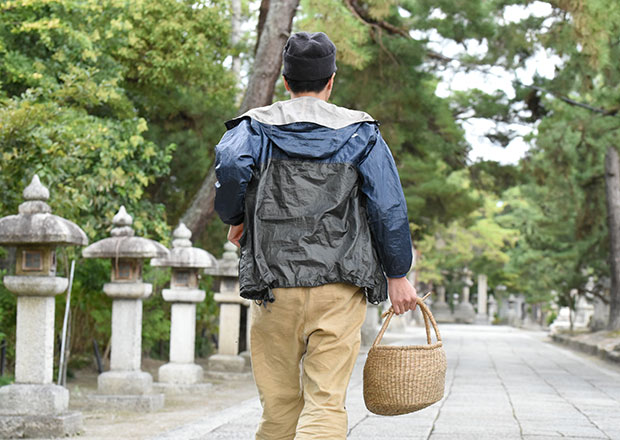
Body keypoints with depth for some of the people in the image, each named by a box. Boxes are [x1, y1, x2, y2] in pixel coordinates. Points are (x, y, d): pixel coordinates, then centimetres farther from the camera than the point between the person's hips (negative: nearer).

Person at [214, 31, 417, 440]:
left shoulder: (256, 126, 11)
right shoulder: (360, 132, 11)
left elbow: (231, 163, -12)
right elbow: (389, 207, 3)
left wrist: (235, 218, 5)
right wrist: (398, 274, 8)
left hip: (275, 284, 1)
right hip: (341, 287, -1)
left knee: (279, 401, 10)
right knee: (326, 402, -5)